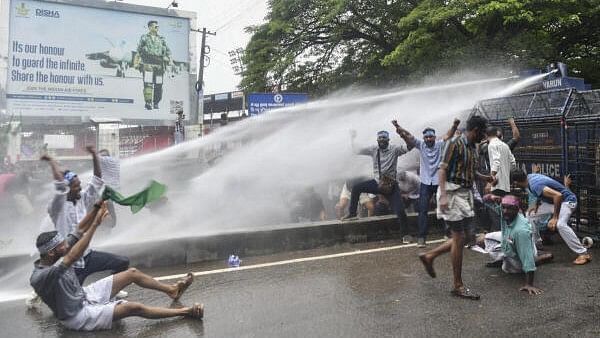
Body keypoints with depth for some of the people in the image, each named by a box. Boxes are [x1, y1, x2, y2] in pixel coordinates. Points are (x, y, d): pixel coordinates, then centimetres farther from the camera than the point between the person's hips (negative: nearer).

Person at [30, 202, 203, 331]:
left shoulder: (55, 255, -8)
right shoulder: (40, 277, -32)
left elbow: (80, 230, -8)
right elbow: (73, 257, -46)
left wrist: (97, 206, -22)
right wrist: (96, 224, -48)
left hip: (84, 295, 9)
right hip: (78, 315, -9)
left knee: (132, 273, 5)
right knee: (134, 307, -20)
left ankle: (172, 289, 22)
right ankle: (186, 312, -9)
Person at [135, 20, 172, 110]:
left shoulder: (162, 39, 17)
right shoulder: (144, 38, 10)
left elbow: (167, 51, 14)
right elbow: (138, 52, 9)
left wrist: (170, 60, -2)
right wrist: (136, 63, 1)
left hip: (159, 65, 3)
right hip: (148, 64, -3)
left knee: (158, 85, 3)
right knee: (148, 83, -13)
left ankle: (156, 103, 16)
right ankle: (148, 103, -13)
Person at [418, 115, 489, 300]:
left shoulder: (472, 148, 15)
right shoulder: (455, 143, -11)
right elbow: (442, 169, -17)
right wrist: (443, 195, -26)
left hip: (465, 194, 9)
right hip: (453, 193, -9)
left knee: (459, 238, 10)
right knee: (459, 238, -5)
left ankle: (429, 256, 26)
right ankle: (458, 286, 4)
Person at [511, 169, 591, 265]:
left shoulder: (534, 185, -32)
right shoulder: (529, 177, -4)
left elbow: (558, 195, -39)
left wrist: (555, 217, -33)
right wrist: (536, 205, 4)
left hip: (566, 200, -10)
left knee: (560, 224, -32)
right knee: (530, 214, 10)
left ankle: (583, 254, -24)